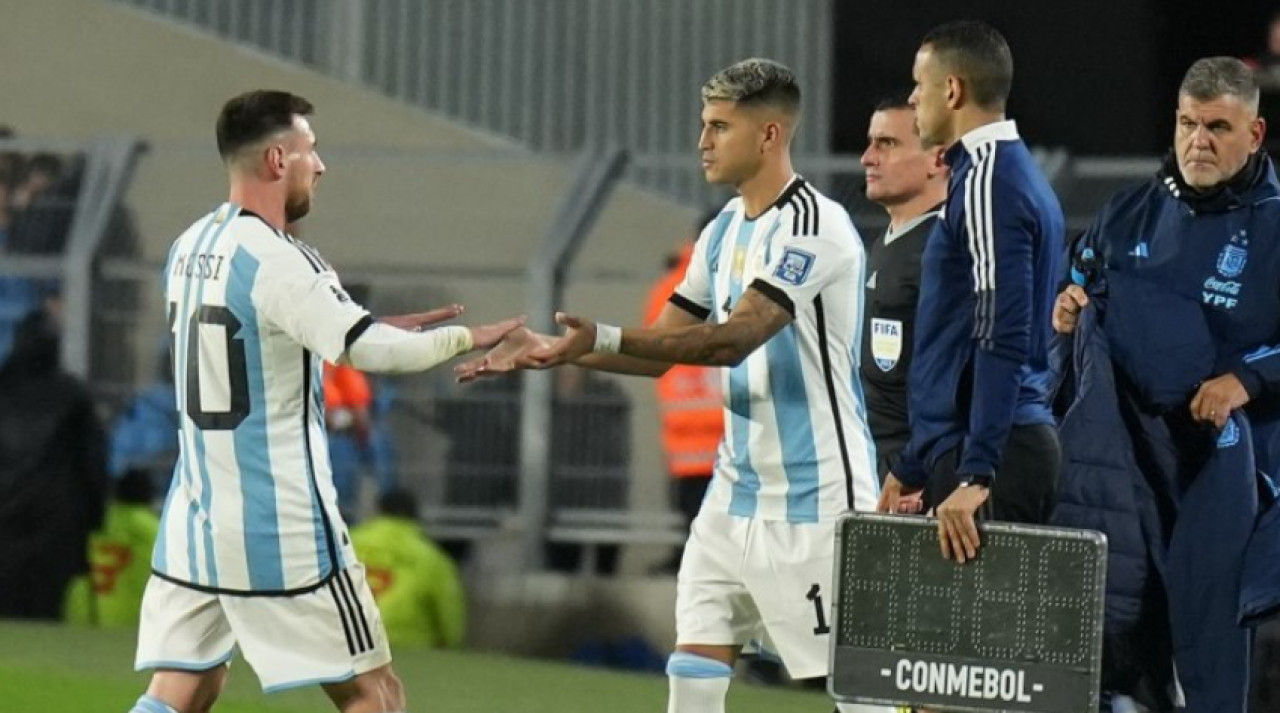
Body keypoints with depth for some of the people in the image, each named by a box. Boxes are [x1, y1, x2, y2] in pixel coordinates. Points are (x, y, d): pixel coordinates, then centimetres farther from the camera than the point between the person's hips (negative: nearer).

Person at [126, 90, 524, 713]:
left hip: (195, 513, 8)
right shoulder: (276, 262, -16)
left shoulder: (189, 248, 10)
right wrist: (464, 339, -13)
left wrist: (378, 329, 18)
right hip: (277, 520, -8)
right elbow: (364, 349, -27)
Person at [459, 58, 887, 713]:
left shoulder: (812, 225, -17)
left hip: (814, 499, -9)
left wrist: (604, 338, -33)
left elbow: (734, 339, -27)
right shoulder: (725, 231, 11)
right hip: (738, 489, 9)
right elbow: (660, 351, 14)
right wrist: (558, 352, 1)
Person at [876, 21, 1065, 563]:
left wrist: (974, 475, -24)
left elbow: (1002, 341, -20)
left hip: (989, 455, -10)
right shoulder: (1015, 174, 20)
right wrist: (913, 467, 30)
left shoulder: (988, 180, -12)